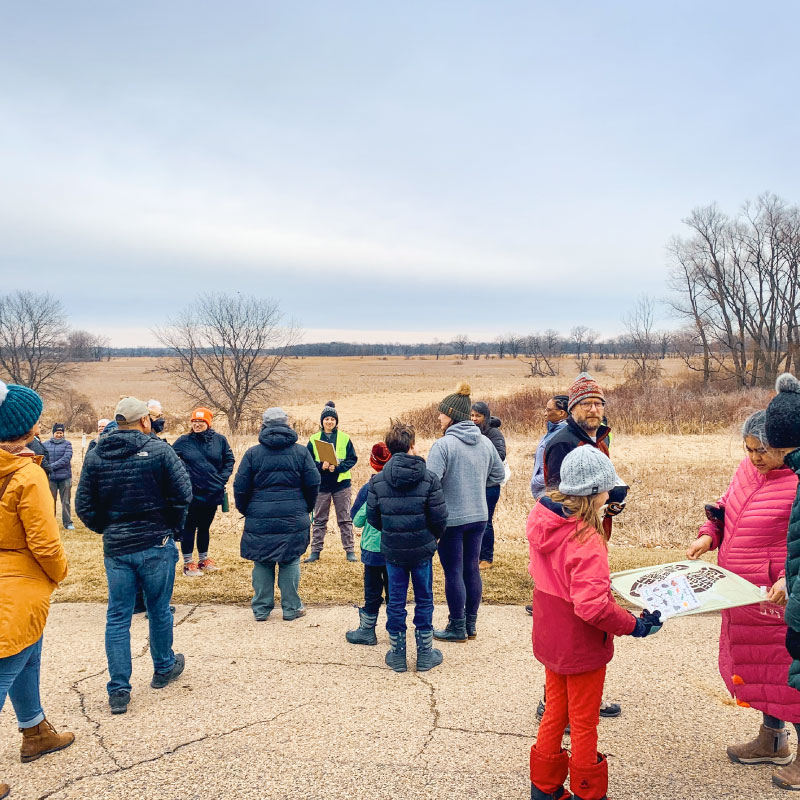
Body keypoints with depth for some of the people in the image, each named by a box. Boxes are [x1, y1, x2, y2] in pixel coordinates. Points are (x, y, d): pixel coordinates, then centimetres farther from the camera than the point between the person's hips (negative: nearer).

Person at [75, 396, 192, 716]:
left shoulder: (95, 456, 1)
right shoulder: (159, 449, -9)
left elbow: (83, 504, 1)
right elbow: (182, 493, -12)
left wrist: (106, 529, 15)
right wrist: (172, 526, 4)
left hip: (115, 548, 3)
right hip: (156, 545, -2)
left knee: (117, 617, 10)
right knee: (159, 610, 15)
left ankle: (118, 691, 10)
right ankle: (164, 668, 34)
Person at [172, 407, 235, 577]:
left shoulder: (219, 440, 0)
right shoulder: (183, 441, -5)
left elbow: (229, 460, 8)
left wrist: (223, 478, -2)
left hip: (213, 493, 3)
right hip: (192, 494, -3)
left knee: (205, 527, 17)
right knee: (189, 528, 4)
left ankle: (203, 559, 31)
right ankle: (188, 563, 16)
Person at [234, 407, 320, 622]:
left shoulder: (252, 453, -2)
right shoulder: (300, 451, 0)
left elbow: (240, 488, -1)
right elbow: (313, 483, 2)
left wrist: (246, 511, 15)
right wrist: (306, 508, 16)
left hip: (260, 519, 0)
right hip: (293, 519, 0)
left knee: (262, 563, 11)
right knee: (290, 563, 9)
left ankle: (261, 609, 19)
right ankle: (291, 608, 15)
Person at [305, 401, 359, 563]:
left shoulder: (344, 438, 0)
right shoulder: (314, 439, 2)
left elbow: (352, 459, 0)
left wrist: (338, 467, -15)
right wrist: (321, 466, -16)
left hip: (341, 483, -1)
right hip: (321, 484, 1)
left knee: (345, 519, 5)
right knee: (319, 519, 9)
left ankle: (350, 550, 12)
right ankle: (315, 551, 17)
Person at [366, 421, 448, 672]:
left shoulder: (377, 480, -7)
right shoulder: (429, 479, -12)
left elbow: (372, 518, -3)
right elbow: (440, 517, -10)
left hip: (392, 550, 1)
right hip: (422, 550, -1)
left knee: (396, 602, 12)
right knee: (424, 600, 13)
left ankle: (397, 654, 22)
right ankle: (425, 654, 22)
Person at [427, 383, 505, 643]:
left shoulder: (443, 444, -18)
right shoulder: (485, 443, 2)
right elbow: (499, 474, 14)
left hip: (451, 518, -6)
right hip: (479, 516, 6)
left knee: (453, 572, 5)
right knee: (471, 568, 16)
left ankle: (457, 628, 15)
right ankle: (471, 624, 26)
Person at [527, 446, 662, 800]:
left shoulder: (542, 521, -6)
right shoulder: (587, 539, -30)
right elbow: (592, 605, -35)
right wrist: (635, 626, -21)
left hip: (550, 635, 8)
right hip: (581, 643, -7)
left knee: (555, 710, 24)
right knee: (585, 723, 14)